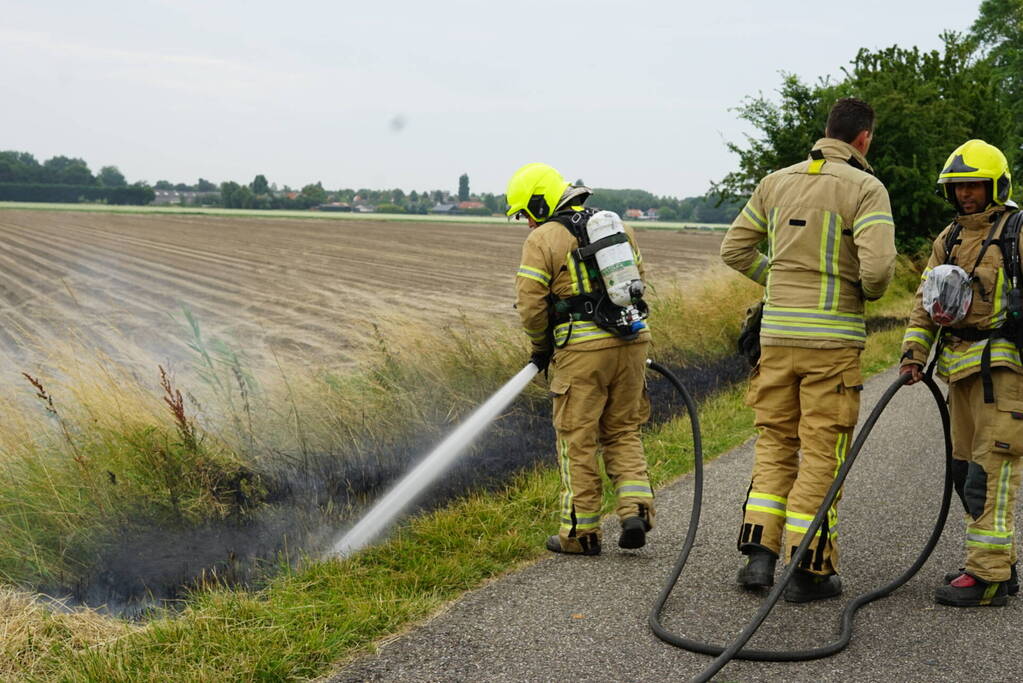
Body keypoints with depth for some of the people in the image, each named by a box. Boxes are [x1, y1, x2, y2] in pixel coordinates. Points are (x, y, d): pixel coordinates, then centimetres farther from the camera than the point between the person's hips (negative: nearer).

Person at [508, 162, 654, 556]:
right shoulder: (615, 225, 15)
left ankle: (581, 532, 11)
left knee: (578, 441, 5)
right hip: (633, 341, 6)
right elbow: (637, 279, 18)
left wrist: (541, 347, 8)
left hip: (582, 348, -6)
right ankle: (635, 509, 4)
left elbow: (531, 305, -8)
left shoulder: (543, 239, -4)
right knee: (622, 434, 17)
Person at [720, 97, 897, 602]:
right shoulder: (865, 188, -7)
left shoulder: (777, 181, 10)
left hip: (777, 332, 5)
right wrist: (870, 291, 3)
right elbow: (878, 265, -19)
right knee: (821, 452, 3)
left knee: (774, 443, 15)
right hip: (833, 337, -4)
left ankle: (759, 551, 9)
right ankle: (809, 568, 8)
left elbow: (734, 249, 14)